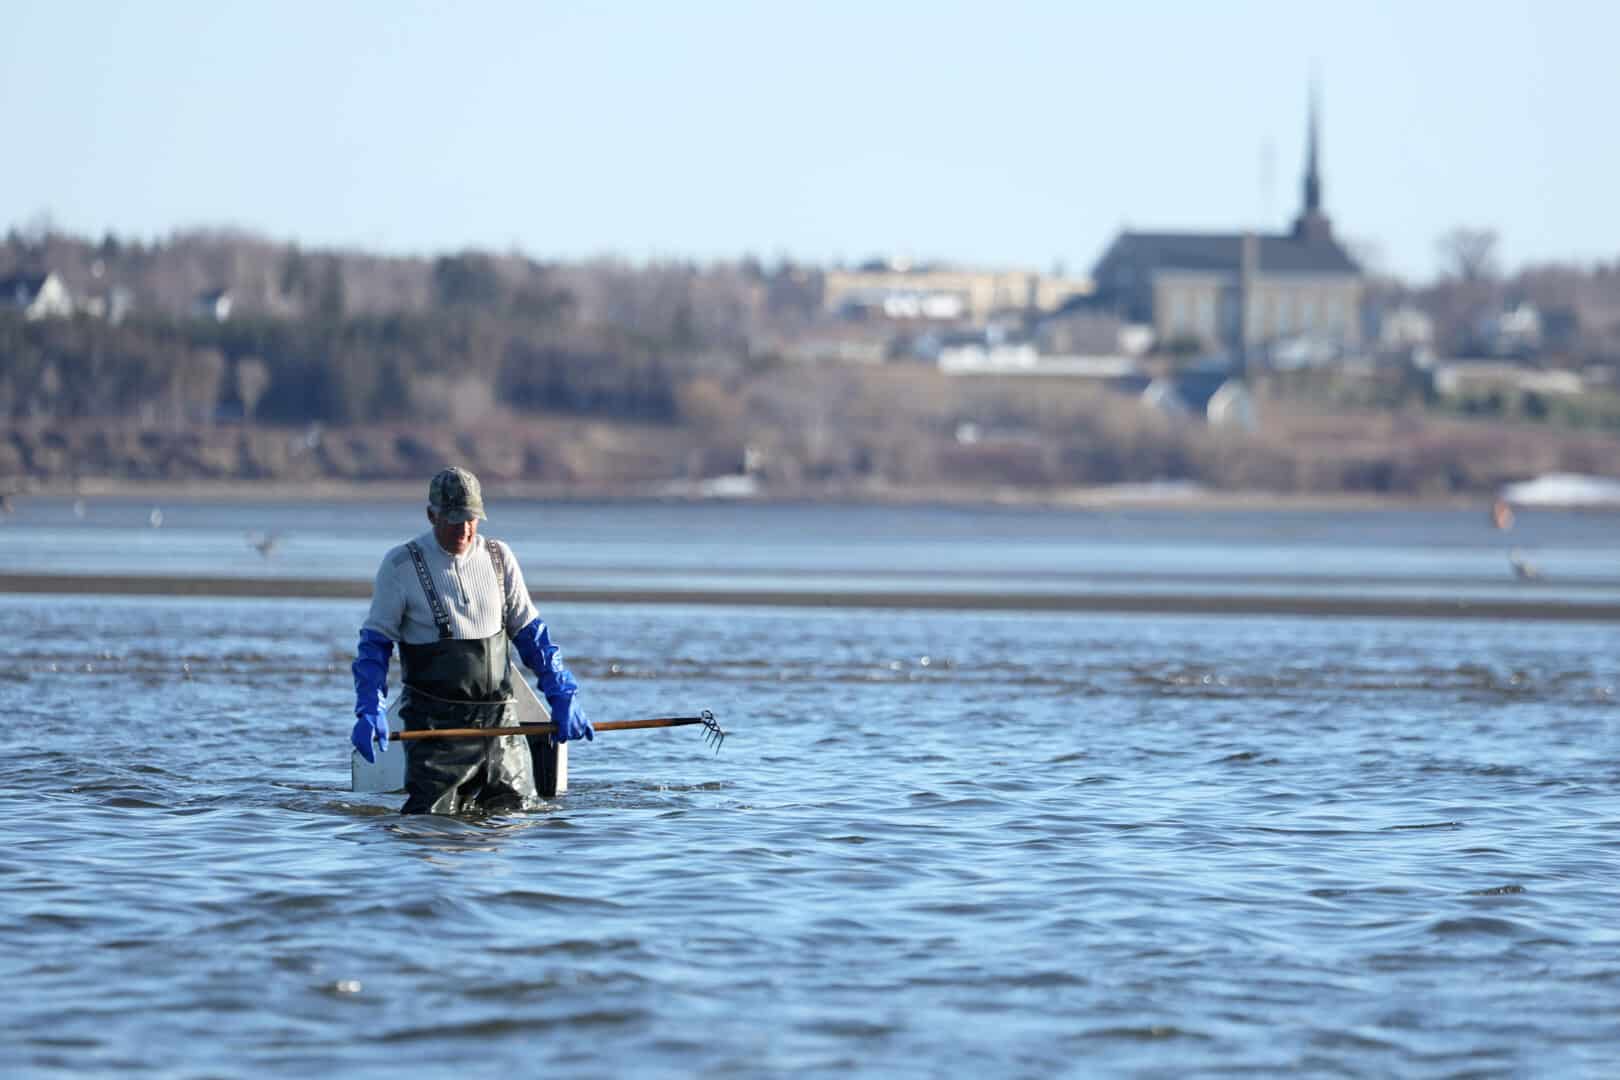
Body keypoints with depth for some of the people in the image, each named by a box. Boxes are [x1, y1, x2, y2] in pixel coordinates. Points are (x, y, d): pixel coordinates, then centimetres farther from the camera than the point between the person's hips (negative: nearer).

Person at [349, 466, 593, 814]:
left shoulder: (498, 558, 7)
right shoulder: (401, 564, -3)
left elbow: (531, 634, 12)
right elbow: (375, 643, 0)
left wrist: (562, 698, 4)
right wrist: (370, 711, -14)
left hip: (499, 718, 3)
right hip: (436, 724, -3)